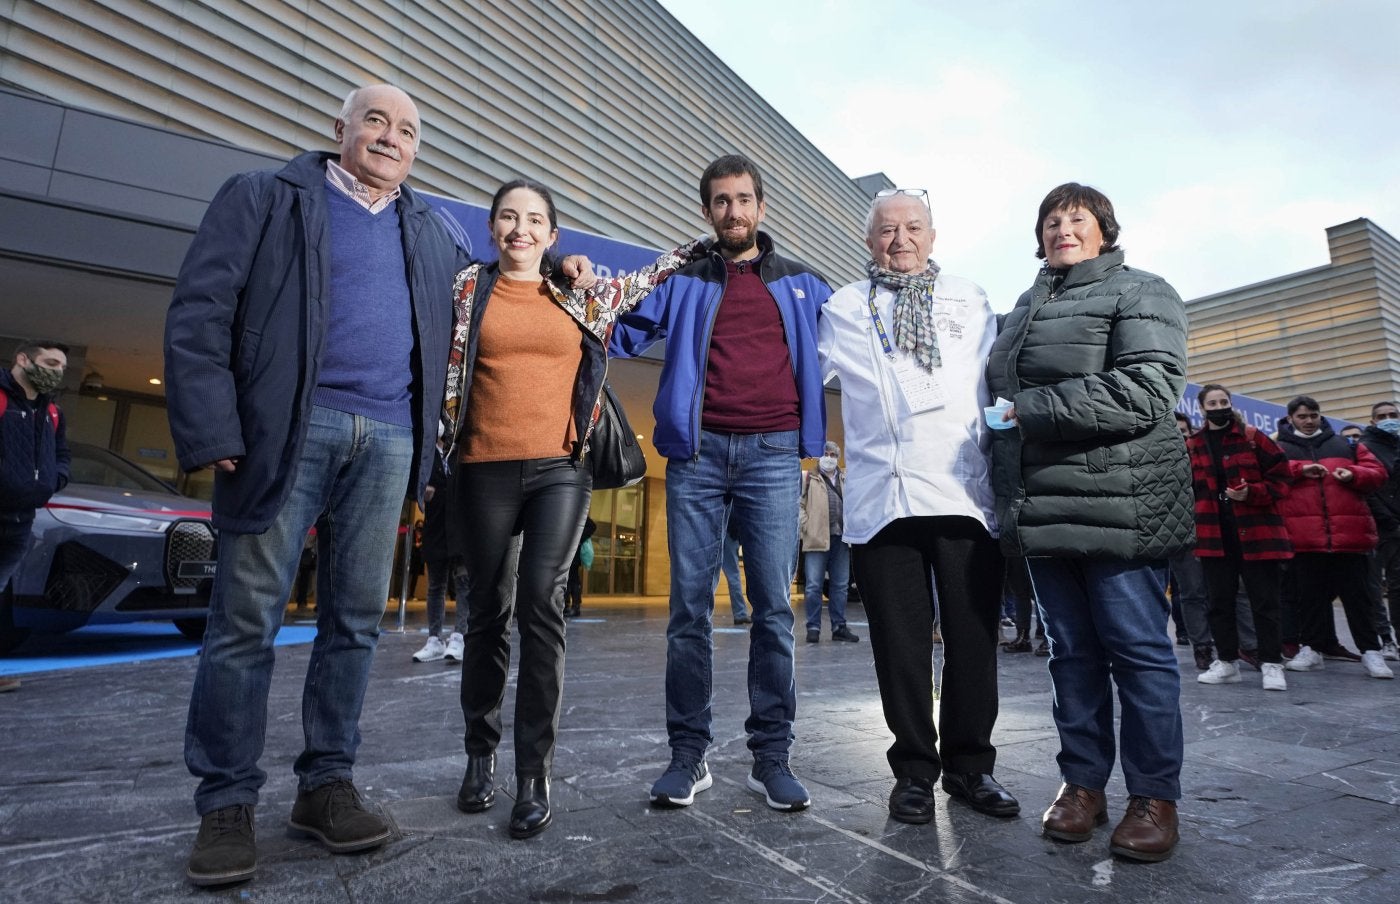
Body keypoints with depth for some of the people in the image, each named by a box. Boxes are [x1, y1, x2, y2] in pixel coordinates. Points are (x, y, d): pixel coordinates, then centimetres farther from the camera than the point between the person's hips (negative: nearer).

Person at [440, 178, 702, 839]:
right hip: (484, 470, 1)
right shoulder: (469, 287, 11)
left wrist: (704, 242, 27)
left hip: (560, 469, 0)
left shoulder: (582, 295, 13)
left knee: (542, 605, -11)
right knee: (486, 611, 7)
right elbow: (443, 368, 13)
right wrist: (440, 453, 8)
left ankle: (535, 775, -2)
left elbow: (645, 279, 28)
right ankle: (481, 754, 25)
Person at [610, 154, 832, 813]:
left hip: (772, 453, 0)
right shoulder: (683, 281, 17)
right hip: (697, 451, 0)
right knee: (689, 606, 0)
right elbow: (622, 333, 11)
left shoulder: (800, 283, 19)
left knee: (773, 606, -1)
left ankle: (771, 754, 9)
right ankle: (688, 754, 9)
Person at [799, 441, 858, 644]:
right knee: (813, 586, -3)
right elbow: (798, 502, -2)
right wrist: (806, 525, -11)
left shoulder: (845, 480, 18)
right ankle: (813, 627, 6)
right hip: (817, 538, -5)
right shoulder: (808, 478, 3)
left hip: (841, 538, 5)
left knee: (841, 585, 9)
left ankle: (839, 627, 17)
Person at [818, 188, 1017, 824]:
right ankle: (914, 768, 18)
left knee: (974, 637, 4)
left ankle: (969, 765, 21)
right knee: (901, 642, 3)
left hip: (965, 492, 2)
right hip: (882, 496, -1)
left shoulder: (970, 301, 19)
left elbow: (998, 384, 15)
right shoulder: (843, 309, 15)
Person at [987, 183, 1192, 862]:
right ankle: (1083, 784, 21)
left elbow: (1148, 390, -13)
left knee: (1138, 648, 1)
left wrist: (1034, 410, -14)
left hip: (1119, 506, -5)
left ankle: (1154, 797, 15)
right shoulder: (1022, 312, 22)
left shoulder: (1141, 294, 2)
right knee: (1072, 651, 10)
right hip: (1042, 511, 6)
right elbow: (1000, 397, 27)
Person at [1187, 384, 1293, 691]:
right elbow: (1187, 489, 13)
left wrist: (1252, 493, -17)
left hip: (1256, 532, -3)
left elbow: (1280, 477, -1)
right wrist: (1193, 522, 4)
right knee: (1220, 601, 8)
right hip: (1214, 534, 3)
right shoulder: (1192, 446, 8)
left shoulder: (1253, 437, 0)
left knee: (1264, 600, 2)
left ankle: (1271, 664, 12)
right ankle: (1227, 661, 19)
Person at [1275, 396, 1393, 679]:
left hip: (1349, 533, 2)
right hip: (1304, 537, -1)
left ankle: (1370, 651, 12)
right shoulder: (1280, 448, 11)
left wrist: (1354, 475, -4)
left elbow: (1377, 472, 16)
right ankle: (1311, 649, 13)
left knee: (1356, 594, 5)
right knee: (1310, 595, 5)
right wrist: (1300, 469, -14)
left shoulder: (1345, 445, 18)